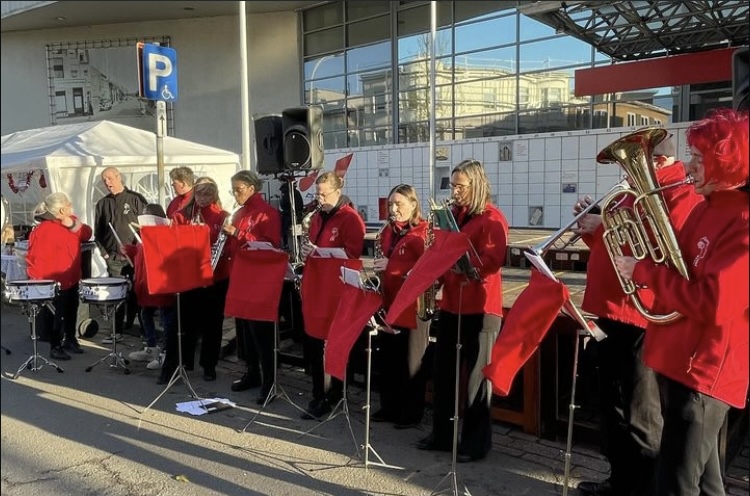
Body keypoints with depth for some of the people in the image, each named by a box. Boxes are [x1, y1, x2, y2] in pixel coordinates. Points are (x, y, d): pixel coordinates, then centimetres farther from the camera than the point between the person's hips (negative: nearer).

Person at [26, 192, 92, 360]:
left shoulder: (71, 221, 3)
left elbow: (86, 235, 0)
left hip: (72, 279, 8)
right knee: (57, 316, 2)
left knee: (71, 312, 20)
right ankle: (55, 347, 14)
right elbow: (36, 258, -22)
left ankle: (70, 341, 35)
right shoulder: (44, 230, -22)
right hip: (55, 283, -8)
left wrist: (74, 225, -18)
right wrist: (38, 283, -22)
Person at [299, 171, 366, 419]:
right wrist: (306, 251, 6)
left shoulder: (351, 219, -9)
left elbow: (352, 255, -17)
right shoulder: (316, 217, 16)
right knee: (311, 341, 10)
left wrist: (319, 252, -23)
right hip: (313, 287, 8)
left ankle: (333, 396, 13)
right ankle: (319, 394, 22)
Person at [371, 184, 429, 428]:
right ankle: (389, 407, 27)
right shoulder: (388, 230, 13)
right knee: (387, 358, 14)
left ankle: (412, 413, 16)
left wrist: (390, 268, -22)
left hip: (412, 305, -7)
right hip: (388, 302, 7)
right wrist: (378, 266, 3)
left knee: (410, 361, 3)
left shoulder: (423, 232, -10)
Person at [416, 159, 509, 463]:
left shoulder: (492, 218, -8)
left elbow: (493, 261, -19)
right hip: (451, 303, 8)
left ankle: (477, 441, 15)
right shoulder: (453, 214, 14)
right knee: (442, 370, 12)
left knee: (476, 375, 2)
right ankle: (441, 433, 25)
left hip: (480, 307, -7)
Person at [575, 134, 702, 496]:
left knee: (640, 415, -3)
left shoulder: (681, 193, -10)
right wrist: (590, 227, 5)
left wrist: (609, 226, -22)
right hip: (608, 311, 10)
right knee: (612, 404, 18)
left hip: (642, 319, -10)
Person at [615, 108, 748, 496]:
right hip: (678, 360, 10)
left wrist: (643, 271, -19)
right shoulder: (707, 208, 12)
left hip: (704, 370, -9)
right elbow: (677, 266, 16)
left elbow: (710, 302, -27)